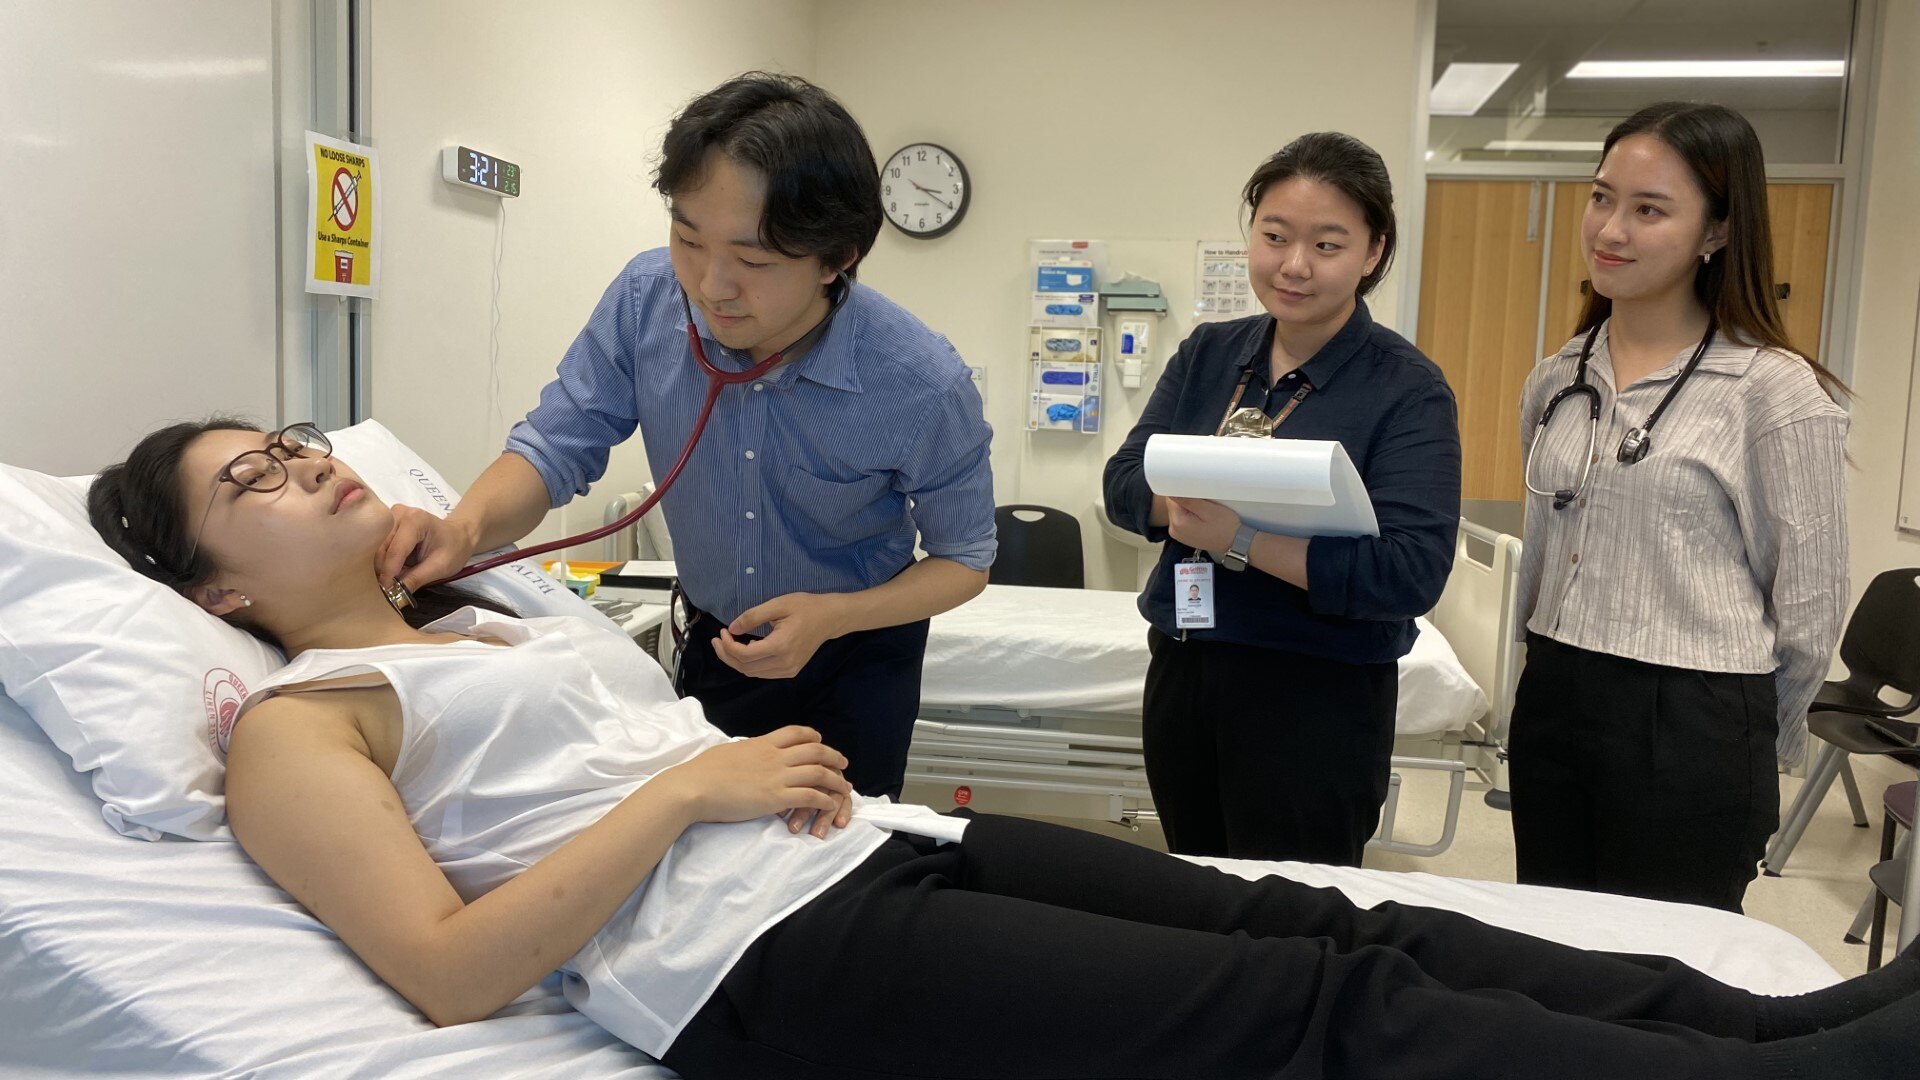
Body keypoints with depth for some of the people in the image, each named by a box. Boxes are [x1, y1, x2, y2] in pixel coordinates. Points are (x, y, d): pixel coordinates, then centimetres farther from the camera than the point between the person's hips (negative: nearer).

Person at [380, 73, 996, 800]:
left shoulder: (924, 386, -29)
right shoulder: (646, 300, -21)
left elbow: (963, 559, -14)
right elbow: (553, 448, -13)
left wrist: (831, 617, -30)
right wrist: (467, 526, -34)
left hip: (858, 657, -3)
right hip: (718, 640, 3)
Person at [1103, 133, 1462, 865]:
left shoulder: (1407, 389, -11)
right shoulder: (1207, 354, 5)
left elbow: (1411, 572, -20)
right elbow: (1123, 483, 0)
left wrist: (1238, 539, -28)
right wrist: (1189, 500, -22)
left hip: (1317, 698, -5)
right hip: (1180, 673, 5)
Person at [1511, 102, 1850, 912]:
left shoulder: (1775, 393, -10)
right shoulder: (1556, 384, 7)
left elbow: (1809, 606, -5)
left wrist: (1743, 743, 5)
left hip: (1691, 730, -5)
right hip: (1548, 707, 6)